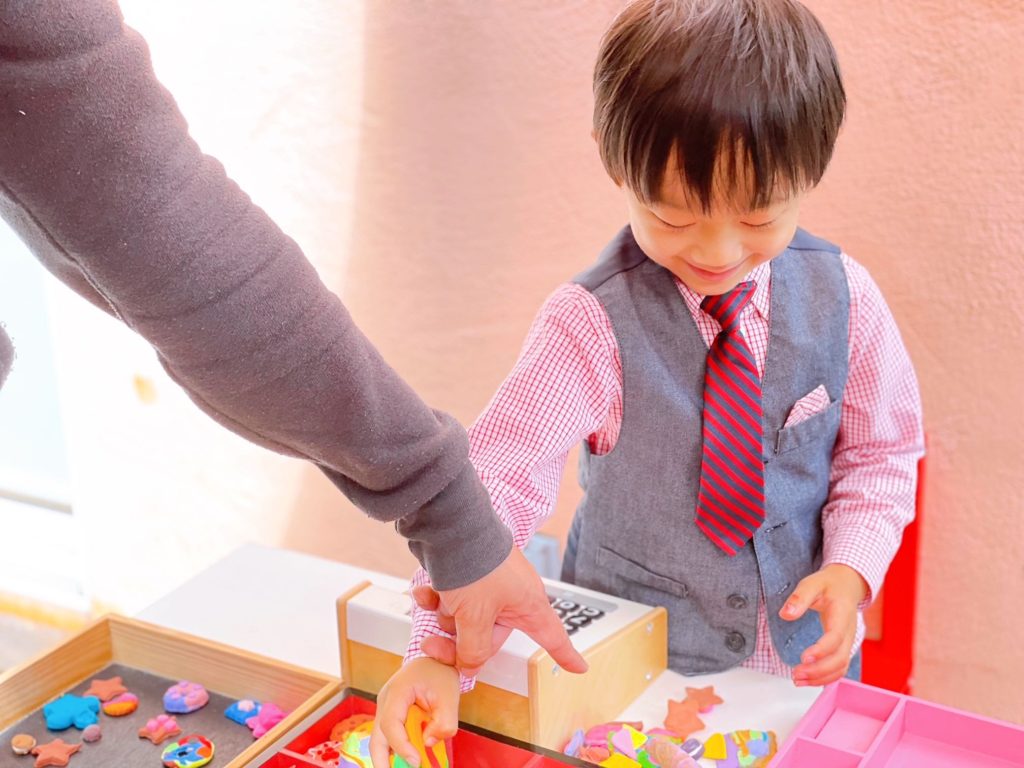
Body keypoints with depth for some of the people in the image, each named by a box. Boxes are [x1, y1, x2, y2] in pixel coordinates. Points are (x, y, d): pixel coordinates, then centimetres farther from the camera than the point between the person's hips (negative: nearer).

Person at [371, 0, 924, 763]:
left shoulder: (844, 297, -13)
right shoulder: (592, 324, -23)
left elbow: (880, 452, -1)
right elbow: (501, 474, -28)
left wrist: (850, 569, -17)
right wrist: (443, 648, -37)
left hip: (805, 647, 3)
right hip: (635, 659, -2)